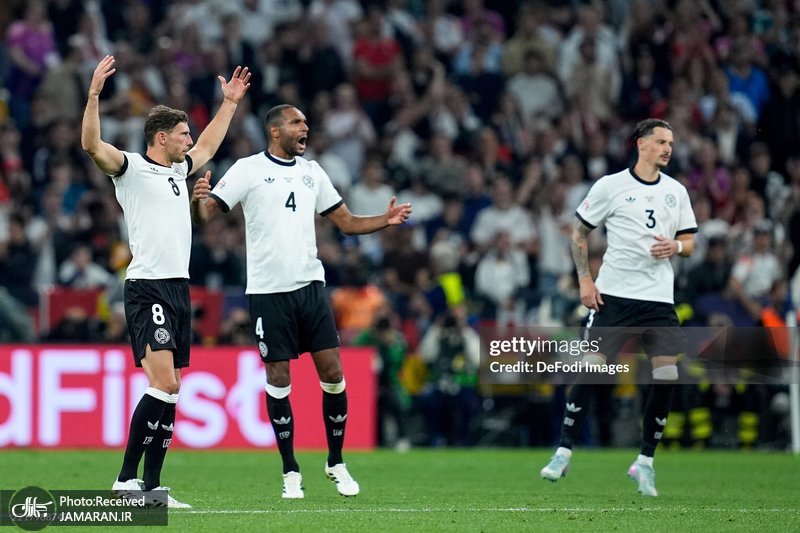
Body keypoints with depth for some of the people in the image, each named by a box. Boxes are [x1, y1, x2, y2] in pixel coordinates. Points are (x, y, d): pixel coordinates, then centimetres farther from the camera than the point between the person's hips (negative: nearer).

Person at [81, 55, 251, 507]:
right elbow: (91, 144, -20)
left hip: (179, 289, 8)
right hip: (148, 289, -8)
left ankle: (152, 486, 6)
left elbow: (208, 146, 40)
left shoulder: (178, 170, 19)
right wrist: (95, 93, -29)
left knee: (169, 391, 5)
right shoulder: (131, 168, -3)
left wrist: (230, 103, 43)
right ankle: (127, 480, -14)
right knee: (164, 385, -18)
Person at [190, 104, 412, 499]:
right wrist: (198, 201, -31)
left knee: (332, 371, -2)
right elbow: (206, 213, -8)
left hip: (310, 285, 4)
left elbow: (346, 222, 18)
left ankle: (336, 462, 14)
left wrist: (387, 220, 2)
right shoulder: (248, 170, -2)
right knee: (278, 378, -2)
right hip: (268, 289, -4)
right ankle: (290, 471, 9)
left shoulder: (311, 171, 12)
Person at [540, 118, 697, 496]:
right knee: (590, 368, -8)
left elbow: (689, 243, 15)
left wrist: (676, 246, -9)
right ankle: (564, 453, 2)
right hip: (613, 293, -3)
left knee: (667, 376, -7)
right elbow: (579, 232, 6)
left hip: (659, 298, 3)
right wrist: (584, 279, -4)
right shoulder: (610, 186, 0)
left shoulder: (676, 192, 10)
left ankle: (645, 462, 5)